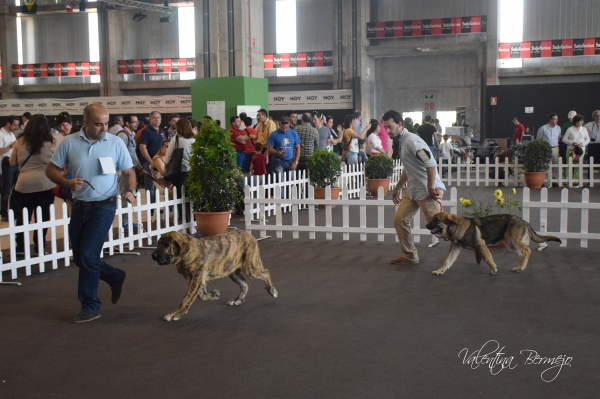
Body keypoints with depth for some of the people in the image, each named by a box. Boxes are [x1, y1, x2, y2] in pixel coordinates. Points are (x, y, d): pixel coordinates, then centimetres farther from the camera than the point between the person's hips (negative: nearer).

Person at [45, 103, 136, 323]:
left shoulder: (116, 143, -5)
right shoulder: (69, 142, -3)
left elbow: (129, 172, 4)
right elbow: (51, 169, 2)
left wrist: (131, 191, -16)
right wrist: (67, 182, -17)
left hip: (104, 206, -4)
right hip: (79, 206, 4)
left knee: (88, 255, -10)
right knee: (79, 258, 11)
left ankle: (90, 307, 4)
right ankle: (116, 277, 37)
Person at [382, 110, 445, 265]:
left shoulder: (412, 141, -18)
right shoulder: (401, 142, 11)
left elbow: (431, 164, -26)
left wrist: (431, 188, -22)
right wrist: (397, 188, 28)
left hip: (428, 191, -9)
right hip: (413, 190, 9)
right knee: (400, 219, 6)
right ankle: (410, 256, 17)